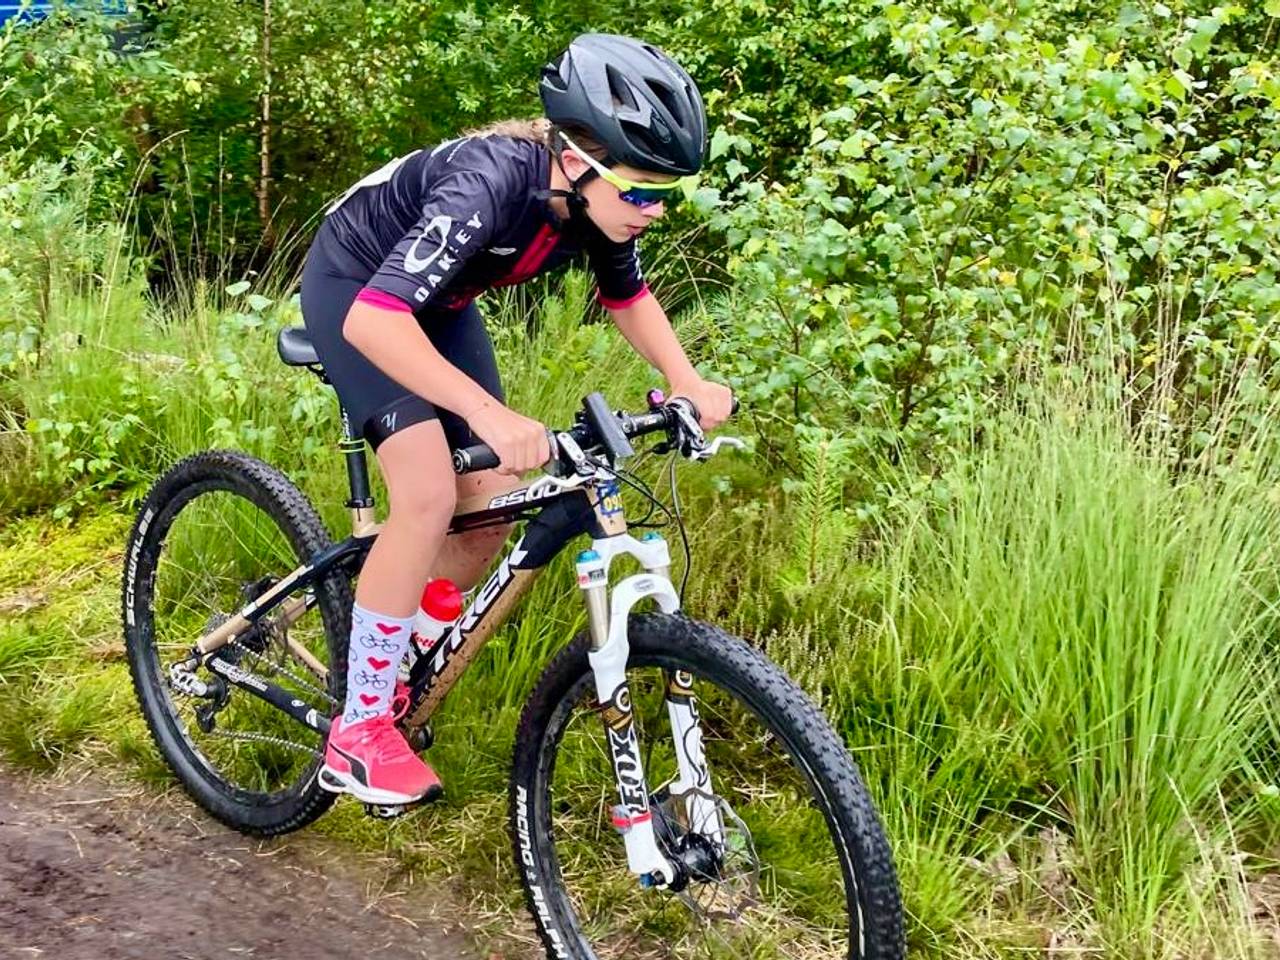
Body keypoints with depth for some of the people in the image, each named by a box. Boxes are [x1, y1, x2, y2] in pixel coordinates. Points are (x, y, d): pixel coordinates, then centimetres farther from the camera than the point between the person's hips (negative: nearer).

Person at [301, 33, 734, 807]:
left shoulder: (596, 200, -18)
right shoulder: (492, 183, -39)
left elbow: (628, 295, 3)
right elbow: (374, 317, -47)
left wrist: (685, 380, -13)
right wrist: (490, 415, -55)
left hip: (438, 302, 7)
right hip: (354, 288, -7)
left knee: (494, 510, -1)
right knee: (430, 495, -23)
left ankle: (385, 662, 22)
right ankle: (359, 734, -10)